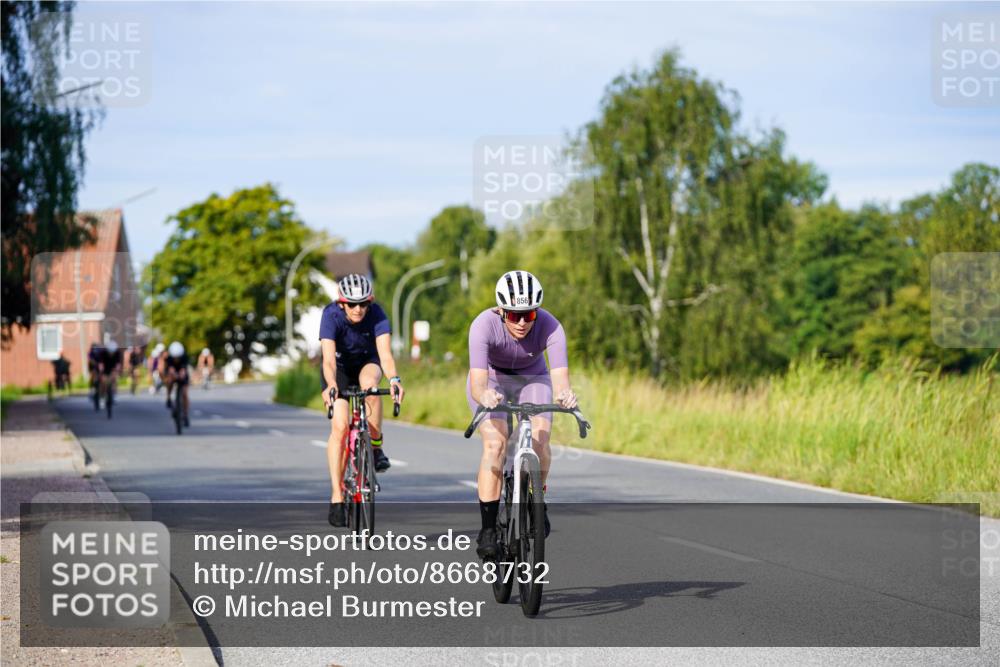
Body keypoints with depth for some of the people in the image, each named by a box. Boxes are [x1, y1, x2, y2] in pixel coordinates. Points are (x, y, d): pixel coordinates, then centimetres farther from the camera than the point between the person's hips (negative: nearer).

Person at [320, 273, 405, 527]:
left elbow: (385, 352, -39)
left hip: (367, 362, 1)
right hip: (340, 366, -1)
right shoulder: (331, 315, -31)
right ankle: (337, 497, -13)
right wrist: (331, 386, -60)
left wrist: (394, 379, -58)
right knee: (339, 427, -16)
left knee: (370, 384, -36)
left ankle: (376, 447, -17)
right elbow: (329, 358, -41)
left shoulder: (376, 314, -28)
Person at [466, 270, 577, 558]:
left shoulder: (549, 326, -32)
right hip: (492, 381, -1)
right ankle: (488, 529, -18)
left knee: (540, 440, -22)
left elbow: (560, 376, -43)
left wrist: (565, 394, -65)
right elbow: (477, 382, -45)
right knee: (495, 443, -24)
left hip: (532, 379, 1)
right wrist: (483, 395, -67)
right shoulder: (484, 325, -35)